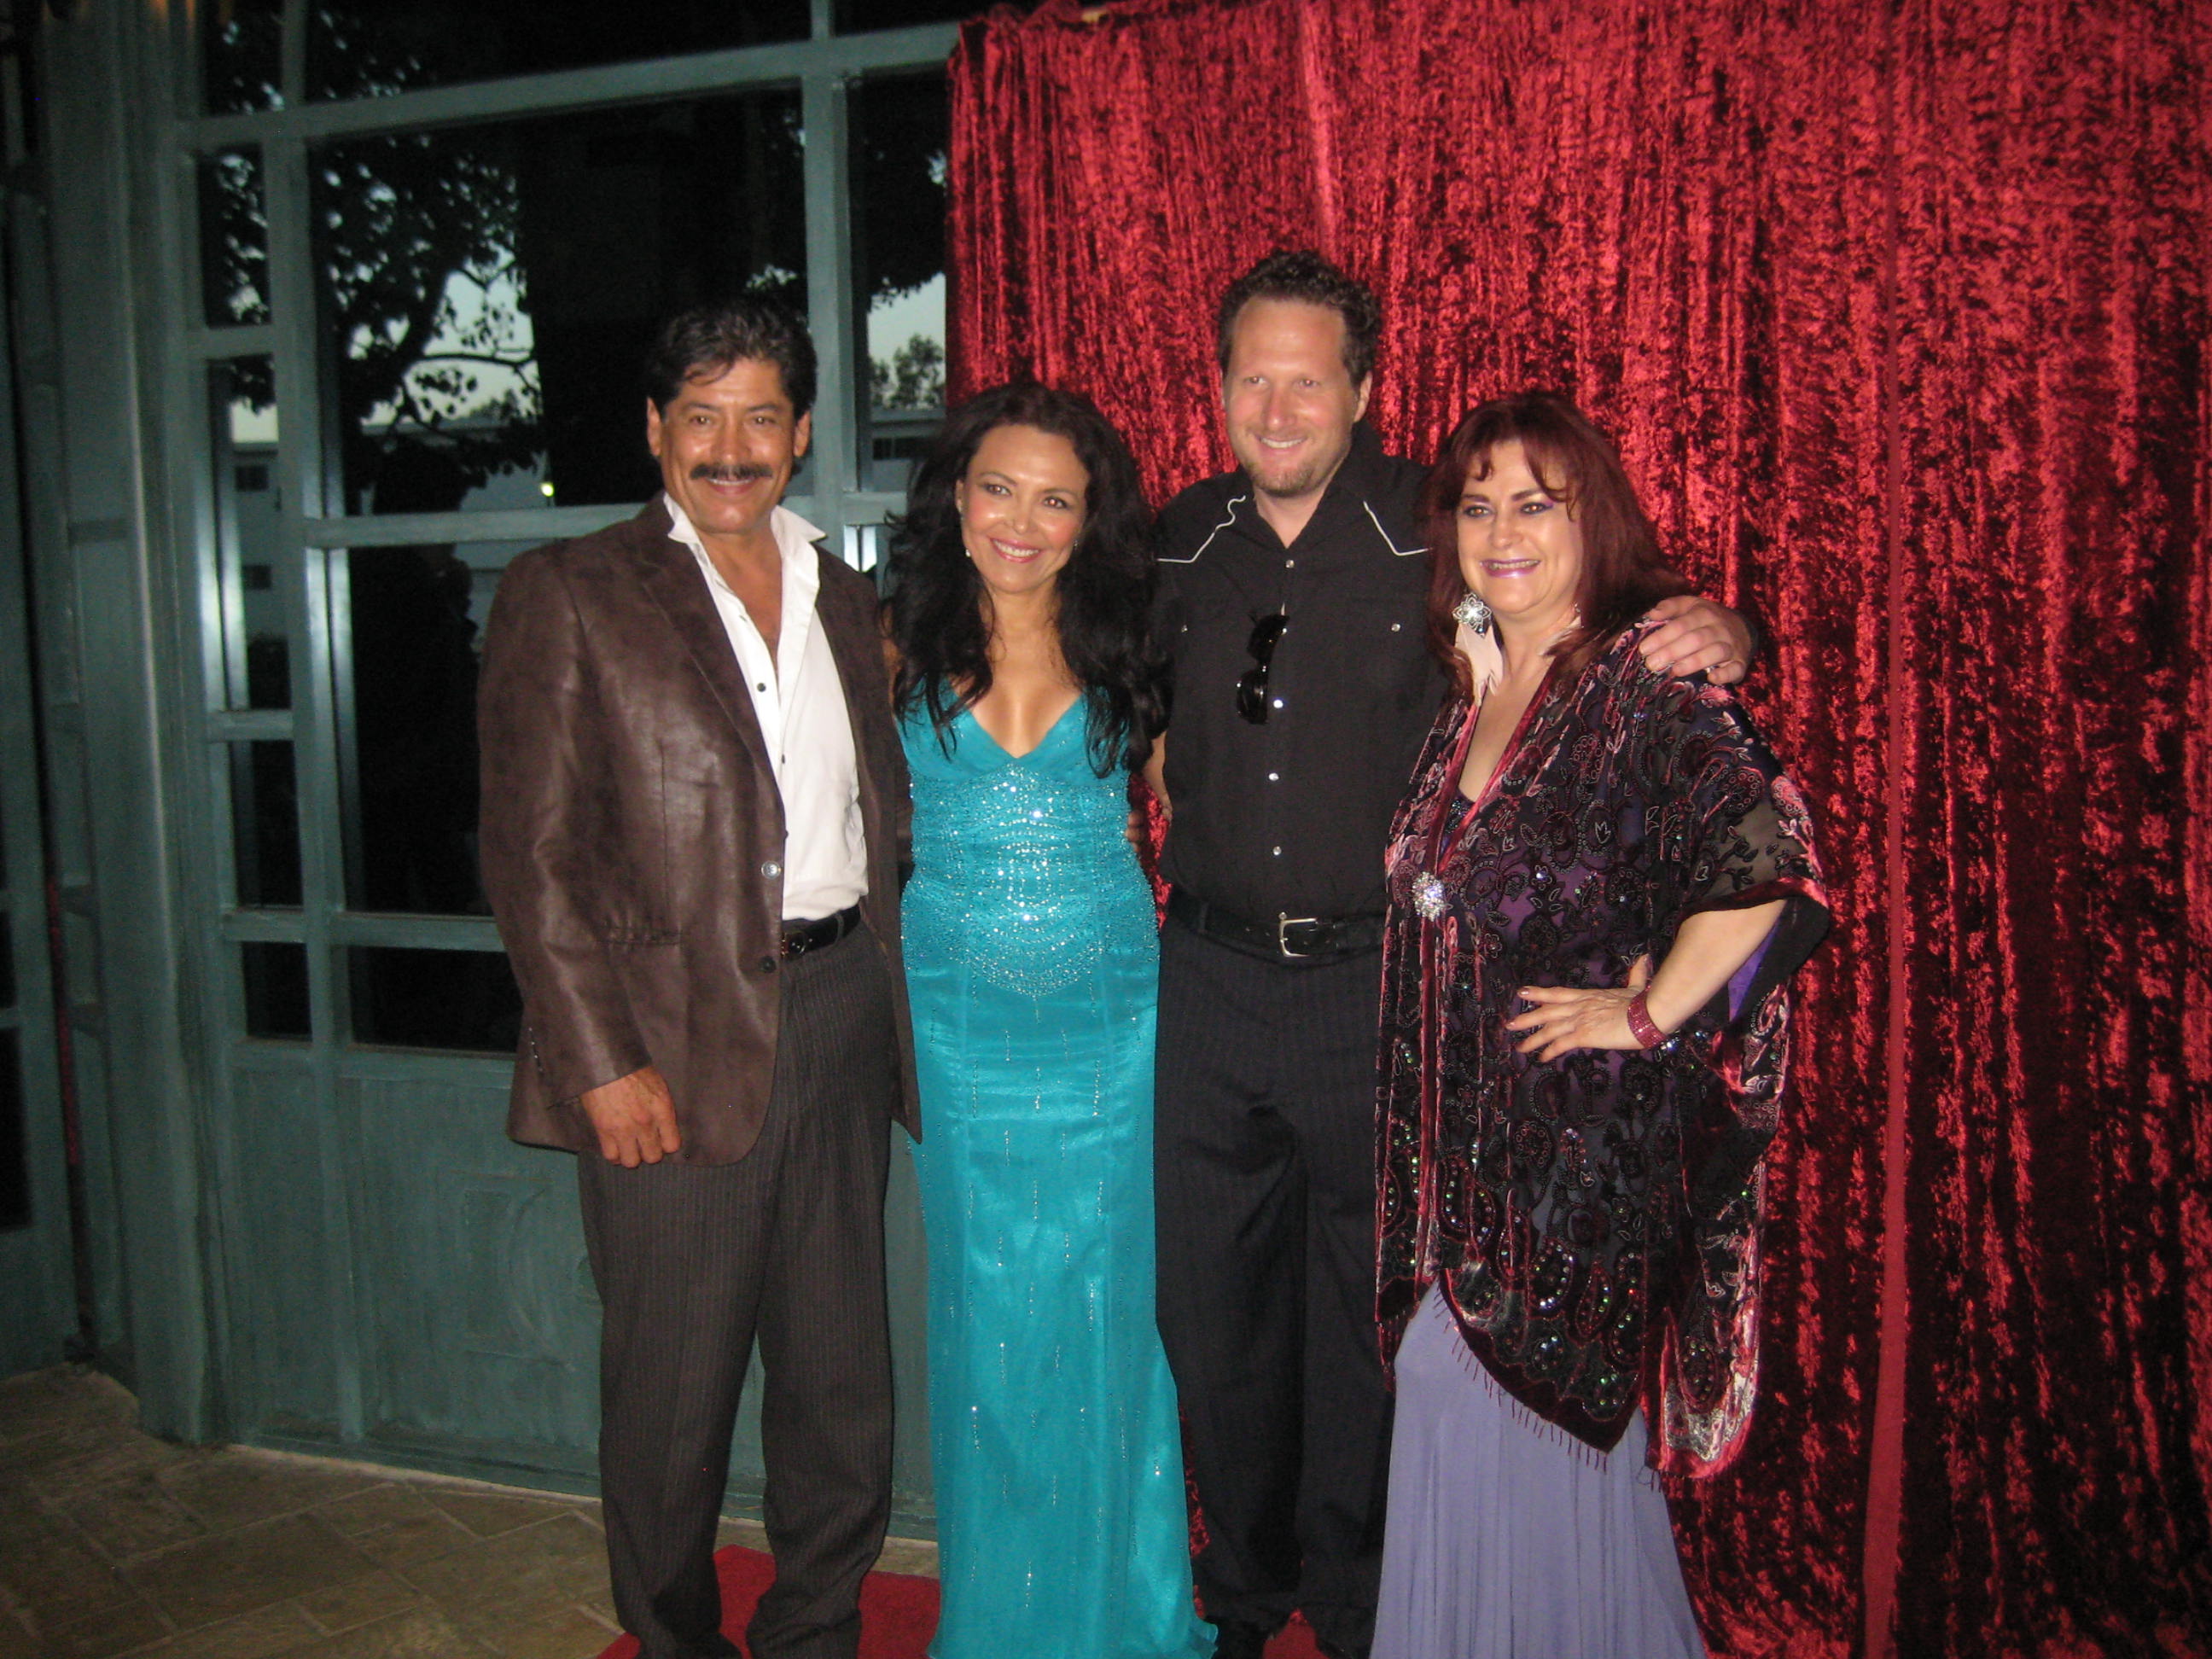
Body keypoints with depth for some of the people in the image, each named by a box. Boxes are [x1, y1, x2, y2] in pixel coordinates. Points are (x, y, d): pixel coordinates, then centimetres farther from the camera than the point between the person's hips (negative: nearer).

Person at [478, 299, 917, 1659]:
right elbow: (535, 853, -8)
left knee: (845, 1372, 15)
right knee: (675, 1387, 8)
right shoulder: (568, 594, -3)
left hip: (844, 1021, 5)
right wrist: (603, 1062, -13)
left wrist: (873, 981, 8)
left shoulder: (843, 594, 14)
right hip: (679, 1039, -5)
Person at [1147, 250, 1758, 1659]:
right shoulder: (1184, 539, 6)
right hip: (1210, 976, 4)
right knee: (1211, 1304, 14)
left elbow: (1627, 621, -3)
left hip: (1374, 982, -3)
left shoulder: (1439, 525, -6)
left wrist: (1717, 634, -22)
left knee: (1364, 1315, 10)